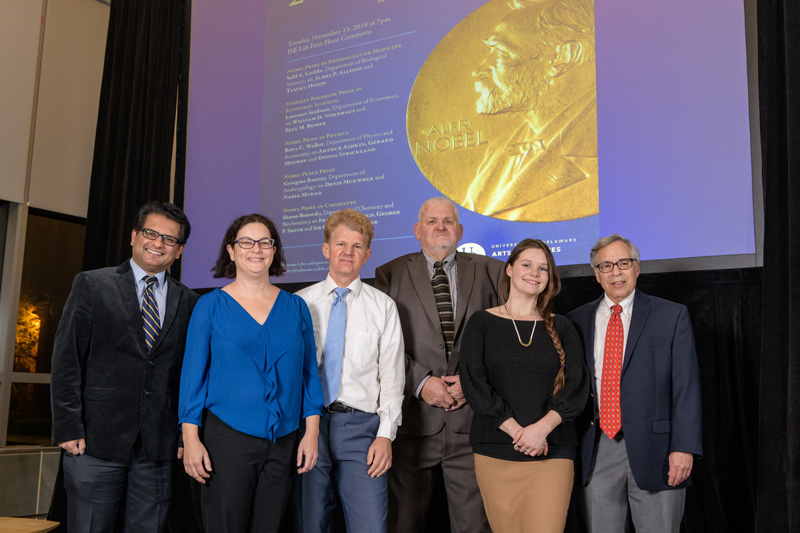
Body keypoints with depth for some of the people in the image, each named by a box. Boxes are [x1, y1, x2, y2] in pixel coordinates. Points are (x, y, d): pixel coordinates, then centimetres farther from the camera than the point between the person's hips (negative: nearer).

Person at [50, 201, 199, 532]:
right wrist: (68, 427, -8)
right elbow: (66, 361, -2)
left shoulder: (188, 302, 10)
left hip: (159, 445, 2)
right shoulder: (91, 285, 3)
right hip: (96, 442, -2)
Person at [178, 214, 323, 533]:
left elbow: (308, 371, 8)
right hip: (227, 437, -2)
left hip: (283, 443, 3)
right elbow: (193, 372, -1)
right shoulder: (210, 306, 1)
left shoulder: (295, 307, 7)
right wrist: (191, 439, -6)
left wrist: (312, 432, 2)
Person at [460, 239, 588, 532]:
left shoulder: (561, 327, 11)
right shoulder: (482, 323, 7)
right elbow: (473, 383, -3)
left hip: (552, 451, 1)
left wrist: (543, 427, -14)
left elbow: (577, 386, 2)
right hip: (495, 452, 0)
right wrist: (516, 431, -11)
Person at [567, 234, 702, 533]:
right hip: (596, 452, 2)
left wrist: (684, 447, -11)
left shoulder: (672, 316, 3)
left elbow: (687, 387, -3)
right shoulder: (577, 322, 9)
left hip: (653, 449, -2)